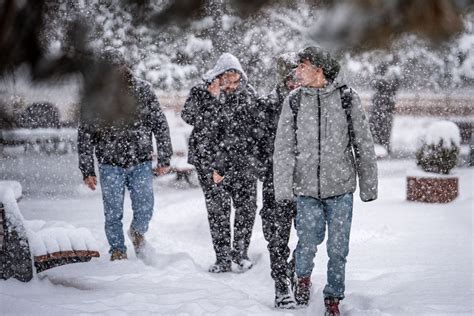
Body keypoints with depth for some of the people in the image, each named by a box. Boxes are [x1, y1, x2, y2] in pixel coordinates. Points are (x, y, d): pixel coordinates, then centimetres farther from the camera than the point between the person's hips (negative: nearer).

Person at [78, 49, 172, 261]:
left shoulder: (142, 90, -5)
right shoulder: (92, 97, -5)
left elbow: (160, 125, 1)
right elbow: (85, 136, 1)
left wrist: (164, 159, -1)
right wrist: (87, 170, -1)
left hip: (141, 163, 0)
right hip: (110, 166, 0)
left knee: (144, 210, 0)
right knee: (113, 214, 2)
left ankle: (137, 232, 32)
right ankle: (118, 251, 22)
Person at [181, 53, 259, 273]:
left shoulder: (247, 92, 8)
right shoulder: (201, 92, -3)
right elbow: (190, 117, -16)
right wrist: (213, 97, -22)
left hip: (243, 161, 3)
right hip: (210, 160, -3)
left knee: (247, 205, 1)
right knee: (217, 209, -1)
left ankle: (240, 252, 20)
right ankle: (223, 258, 8)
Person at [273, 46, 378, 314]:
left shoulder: (347, 98, -2)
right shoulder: (294, 101, 2)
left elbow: (364, 145, 3)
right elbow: (283, 149, 2)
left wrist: (369, 186, 3)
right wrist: (283, 188, -5)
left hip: (340, 187, 0)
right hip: (306, 187, 1)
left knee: (338, 248, 4)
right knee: (308, 242, -2)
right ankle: (303, 276, 31)